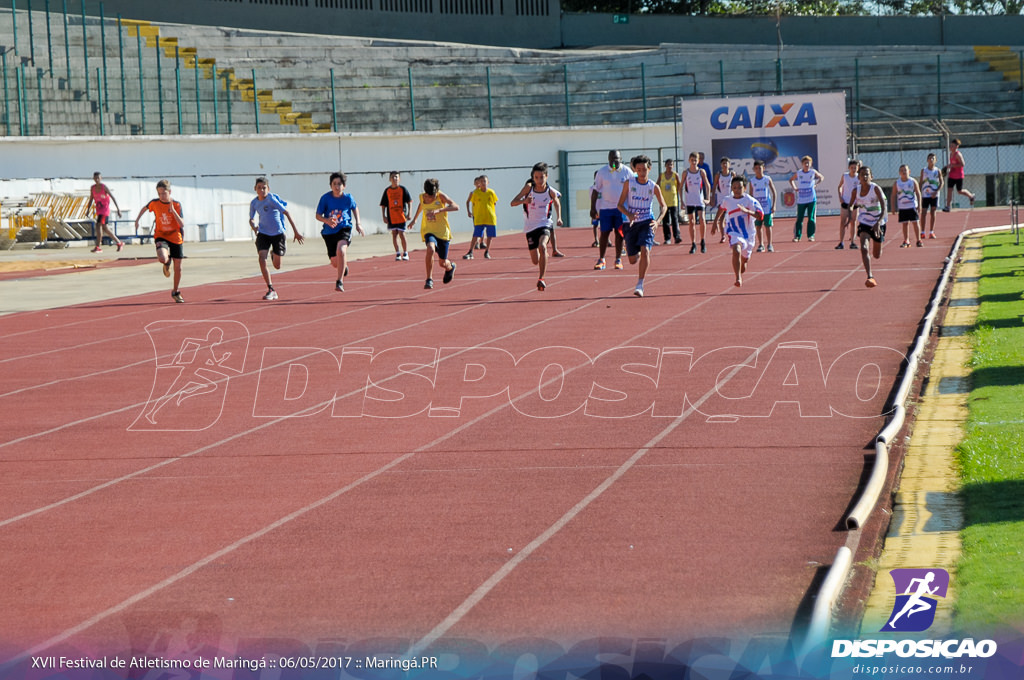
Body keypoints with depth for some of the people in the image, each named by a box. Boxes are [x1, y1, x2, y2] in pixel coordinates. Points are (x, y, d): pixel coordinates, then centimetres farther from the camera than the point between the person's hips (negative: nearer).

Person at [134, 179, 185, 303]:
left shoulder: (177, 205, -10)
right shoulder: (154, 203, -8)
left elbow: (182, 224, -18)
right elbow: (145, 208, 16)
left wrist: (173, 211, -27)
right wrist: (137, 220, 13)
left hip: (176, 238, 1)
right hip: (161, 236, -1)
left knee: (178, 267, 9)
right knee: (162, 258, -32)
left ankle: (175, 292, 32)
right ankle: (167, 262, 9)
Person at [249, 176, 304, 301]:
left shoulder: (271, 199, -17)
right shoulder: (254, 203, 0)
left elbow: (286, 213, -18)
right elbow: (251, 219, 15)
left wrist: (296, 231, -22)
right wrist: (253, 226, -10)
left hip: (278, 233, -3)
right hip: (263, 233, 3)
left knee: (277, 266, 7)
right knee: (262, 259, -19)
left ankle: (274, 253, 47)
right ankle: (271, 290, -11)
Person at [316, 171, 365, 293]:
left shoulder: (348, 198, -6)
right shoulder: (325, 198, -9)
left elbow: (355, 208, 16)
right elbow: (318, 215, -4)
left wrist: (358, 223, 8)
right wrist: (327, 220, -24)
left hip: (344, 229, -2)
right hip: (329, 232, 2)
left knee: (341, 250, -32)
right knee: (335, 262, 9)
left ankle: (340, 282, -25)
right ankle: (344, 267, 50)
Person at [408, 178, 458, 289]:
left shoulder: (441, 196, -15)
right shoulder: (422, 197, -3)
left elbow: (456, 207, -28)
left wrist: (438, 210, -40)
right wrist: (415, 219, 33)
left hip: (443, 232, -1)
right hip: (429, 231, 1)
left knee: (443, 263, 8)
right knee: (430, 249, -32)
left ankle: (450, 267, 47)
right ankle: (429, 280, -23)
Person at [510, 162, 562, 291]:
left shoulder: (551, 191, -9)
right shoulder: (529, 188, -10)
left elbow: (557, 203, 13)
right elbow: (512, 203, -13)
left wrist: (559, 218, -1)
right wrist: (524, 201, -33)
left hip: (545, 224, -2)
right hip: (530, 226, 2)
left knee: (542, 246, -33)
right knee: (535, 260, 9)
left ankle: (541, 279, -28)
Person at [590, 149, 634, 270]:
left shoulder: (627, 172, 1)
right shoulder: (602, 172, 2)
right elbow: (595, 190, 7)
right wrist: (593, 208, 3)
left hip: (621, 207, 0)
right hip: (605, 207, 0)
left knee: (619, 233, 1)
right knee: (604, 233, -1)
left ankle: (618, 260, 9)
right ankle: (601, 260, 7)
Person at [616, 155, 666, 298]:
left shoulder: (654, 187, -2)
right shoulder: (629, 183, -4)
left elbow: (663, 206, 9)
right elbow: (620, 204, -3)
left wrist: (658, 221, -9)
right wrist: (629, 215, -23)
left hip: (647, 222, -1)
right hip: (631, 223, 1)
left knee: (645, 250, -24)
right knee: (632, 260, 3)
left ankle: (640, 284, -16)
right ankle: (639, 256, 44)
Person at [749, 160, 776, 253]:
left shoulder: (767, 179, -1)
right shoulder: (752, 181, 3)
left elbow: (774, 193, 2)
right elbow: (751, 195, 9)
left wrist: (773, 205, -5)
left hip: (767, 207, -1)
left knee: (767, 226, 2)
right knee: (758, 226, 1)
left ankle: (769, 245, 11)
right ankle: (761, 245, 9)